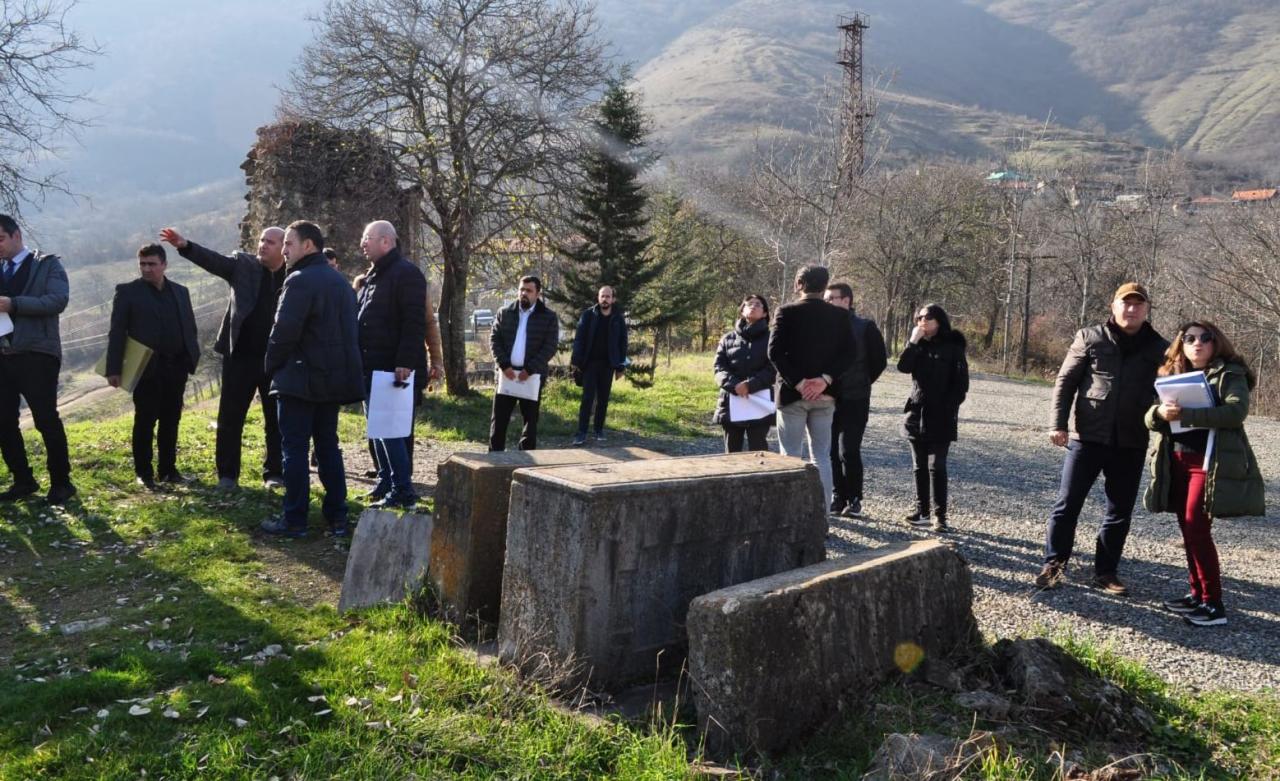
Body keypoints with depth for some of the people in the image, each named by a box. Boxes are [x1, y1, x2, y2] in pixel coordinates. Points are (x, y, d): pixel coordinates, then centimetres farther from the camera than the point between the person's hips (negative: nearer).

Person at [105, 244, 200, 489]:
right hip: (146, 367, -4)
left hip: (176, 366, 4)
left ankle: (168, 469, 18)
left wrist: (192, 358, 5)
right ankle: (143, 472, 11)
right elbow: (117, 332, -3)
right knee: (145, 421, 1)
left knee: (171, 420, 9)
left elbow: (190, 328, 15)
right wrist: (113, 369, -9)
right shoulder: (128, 292, 1)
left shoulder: (180, 292, 13)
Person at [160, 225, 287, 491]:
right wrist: (184, 245, -28)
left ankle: (274, 473, 22)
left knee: (276, 419, 9)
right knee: (230, 417, 6)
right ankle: (227, 474, 17)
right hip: (241, 356, 1)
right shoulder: (243, 264, 3)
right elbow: (214, 260, -11)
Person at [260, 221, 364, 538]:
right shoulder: (340, 281, 14)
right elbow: (349, 330, 17)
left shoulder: (300, 280, -14)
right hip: (334, 378, 8)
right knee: (328, 446, 13)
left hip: (300, 379, -8)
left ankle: (294, 520, 4)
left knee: (294, 449, -1)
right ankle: (337, 517, 15)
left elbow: (284, 332, -18)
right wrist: (338, 367, 18)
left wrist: (271, 366, -3)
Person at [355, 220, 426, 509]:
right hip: (372, 368, 10)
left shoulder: (406, 273, -11)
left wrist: (405, 363, -25)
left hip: (393, 369, -10)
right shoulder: (372, 275, 18)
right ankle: (386, 482, 24)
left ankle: (403, 492, -2)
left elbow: (414, 323, -19)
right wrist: (360, 361, 17)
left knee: (391, 431, -8)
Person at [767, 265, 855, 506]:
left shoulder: (787, 312, -6)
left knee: (790, 456, 4)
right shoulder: (839, 316, 3)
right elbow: (849, 353, -4)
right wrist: (825, 379, -10)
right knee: (821, 456, 9)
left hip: (792, 393, -3)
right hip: (824, 394, 3)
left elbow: (775, 352, -13)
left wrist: (797, 383, -12)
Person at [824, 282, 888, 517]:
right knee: (831, 451, 6)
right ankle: (838, 495, 18)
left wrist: (862, 383, 5)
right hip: (828, 398, 4)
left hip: (854, 400, -4)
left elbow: (879, 360, 2)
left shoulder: (865, 327, -3)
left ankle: (854, 499, 6)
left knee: (848, 451, -7)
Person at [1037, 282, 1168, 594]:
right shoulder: (1090, 338, 1)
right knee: (1067, 504, 1)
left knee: (1119, 513, 9)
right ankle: (1053, 563, 12)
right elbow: (1065, 381, 1)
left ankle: (1105, 572, 21)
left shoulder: (1159, 349, 5)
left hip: (1131, 445, 2)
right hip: (1087, 438, -2)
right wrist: (1058, 423, -7)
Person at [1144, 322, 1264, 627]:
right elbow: (1150, 418, 8)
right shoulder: (1173, 376, 15)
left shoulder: (1230, 374, -1)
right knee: (1188, 529, 9)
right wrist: (1160, 412, -16)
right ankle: (1197, 593, 20)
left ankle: (1214, 604, -4)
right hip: (1177, 461, 6)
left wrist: (1185, 413, -27)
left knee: (1197, 528, -11)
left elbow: (1237, 411, -19)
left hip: (1210, 461, -6)